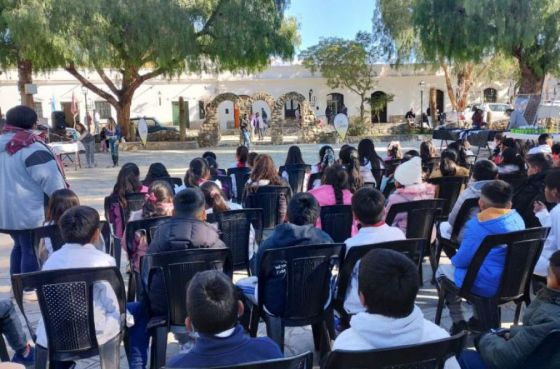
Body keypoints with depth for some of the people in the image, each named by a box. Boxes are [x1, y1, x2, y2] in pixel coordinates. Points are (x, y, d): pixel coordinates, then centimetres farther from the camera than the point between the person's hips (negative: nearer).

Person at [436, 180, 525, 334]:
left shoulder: (478, 225, -21)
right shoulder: (517, 218, 1)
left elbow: (461, 261, -15)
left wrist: (454, 258, 9)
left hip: (487, 285, -7)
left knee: (442, 270, 17)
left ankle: (459, 323, 18)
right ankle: (477, 320, 35)